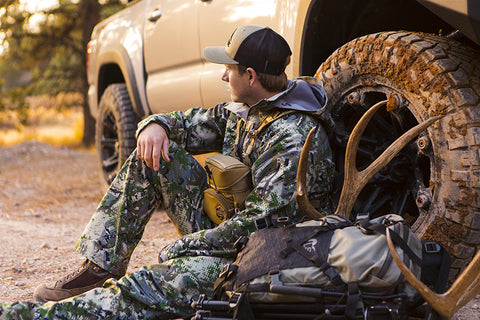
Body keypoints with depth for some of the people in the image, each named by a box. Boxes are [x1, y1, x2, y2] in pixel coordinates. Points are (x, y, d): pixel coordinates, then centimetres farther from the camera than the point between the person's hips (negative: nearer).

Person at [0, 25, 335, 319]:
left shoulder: (295, 137, -22)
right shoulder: (242, 111, 7)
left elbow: (265, 221, -27)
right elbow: (185, 124, 18)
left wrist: (179, 248, -22)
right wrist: (155, 125, -9)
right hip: (224, 225, 9)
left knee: (153, 287, -32)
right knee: (153, 155, 0)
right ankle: (99, 268, -2)